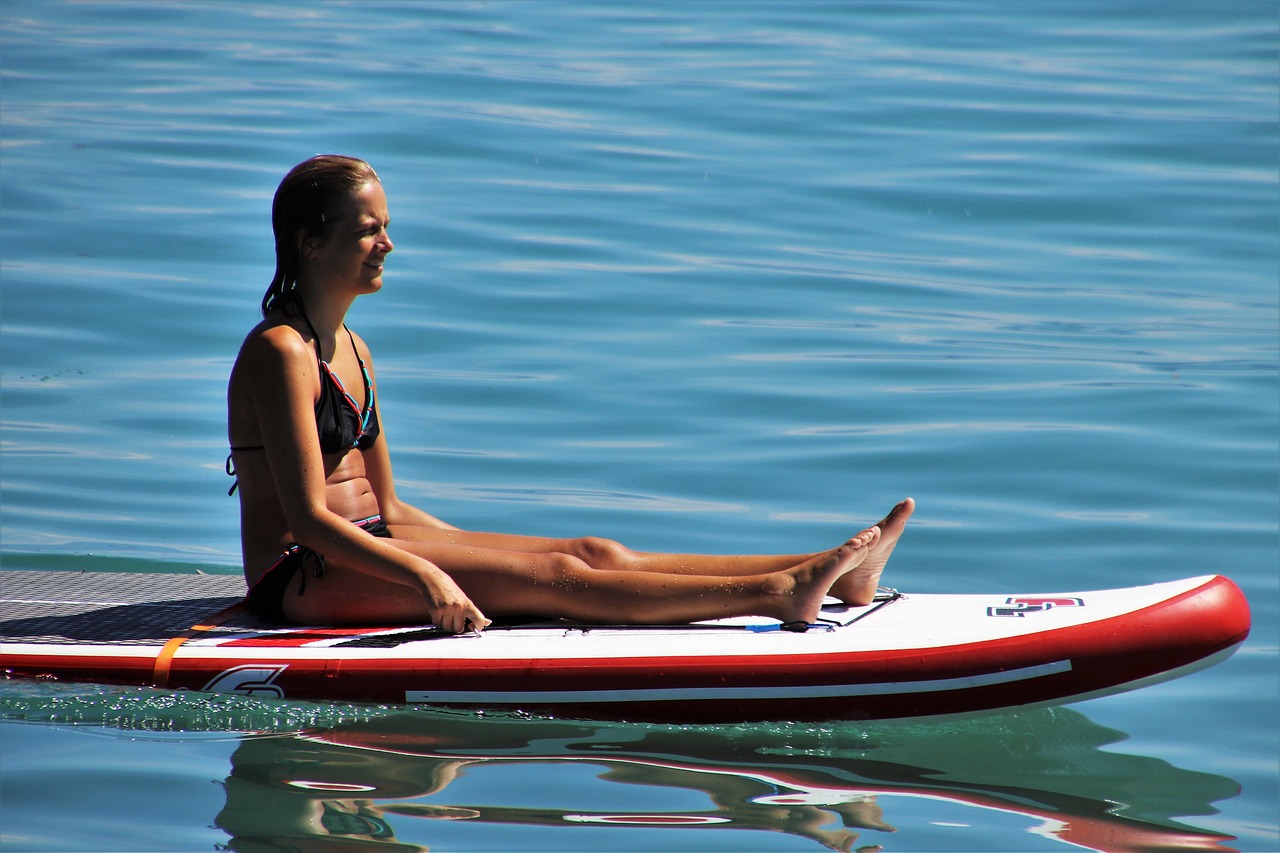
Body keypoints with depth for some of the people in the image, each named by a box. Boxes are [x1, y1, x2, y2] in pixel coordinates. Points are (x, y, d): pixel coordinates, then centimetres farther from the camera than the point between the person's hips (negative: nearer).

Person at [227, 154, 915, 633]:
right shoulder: (281, 352, -14)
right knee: (553, 578, -22)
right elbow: (309, 517, -22)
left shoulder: (349, 349, 16)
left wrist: (479, 552, 11)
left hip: (366, 547, 9)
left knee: (595, 553, -6)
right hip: (302, 578, -9)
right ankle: (773, 594, -30)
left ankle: (826, 572, -15)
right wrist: (425, 575, -30)